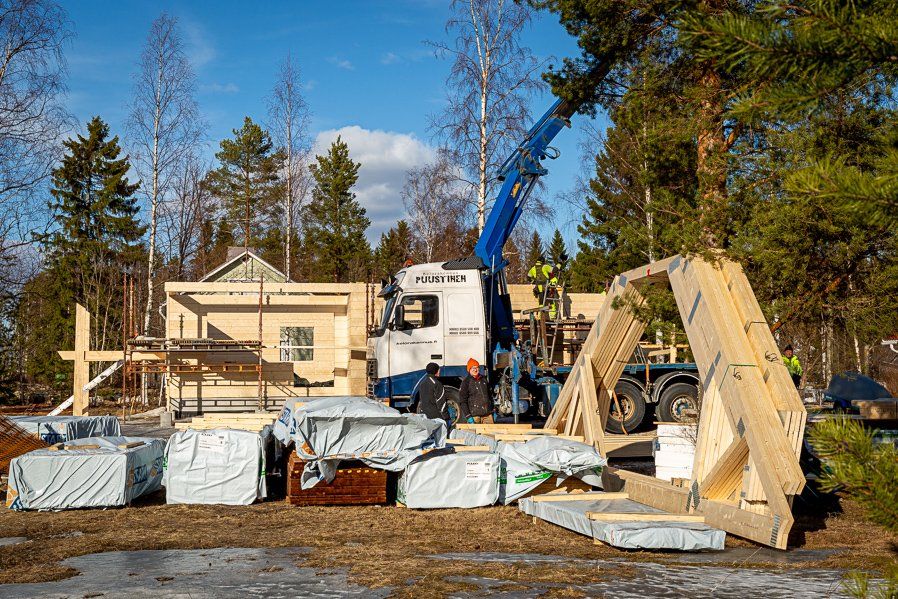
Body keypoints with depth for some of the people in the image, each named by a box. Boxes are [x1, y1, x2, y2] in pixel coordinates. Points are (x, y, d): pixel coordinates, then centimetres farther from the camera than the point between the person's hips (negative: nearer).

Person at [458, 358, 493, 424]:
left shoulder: (484, 379, 15)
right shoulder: (466, 382, -2)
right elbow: (462, 401, -5)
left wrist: (492, 410, 21)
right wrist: (468, 416, -11)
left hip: (487, 414, 5)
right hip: (474, 415, -5)